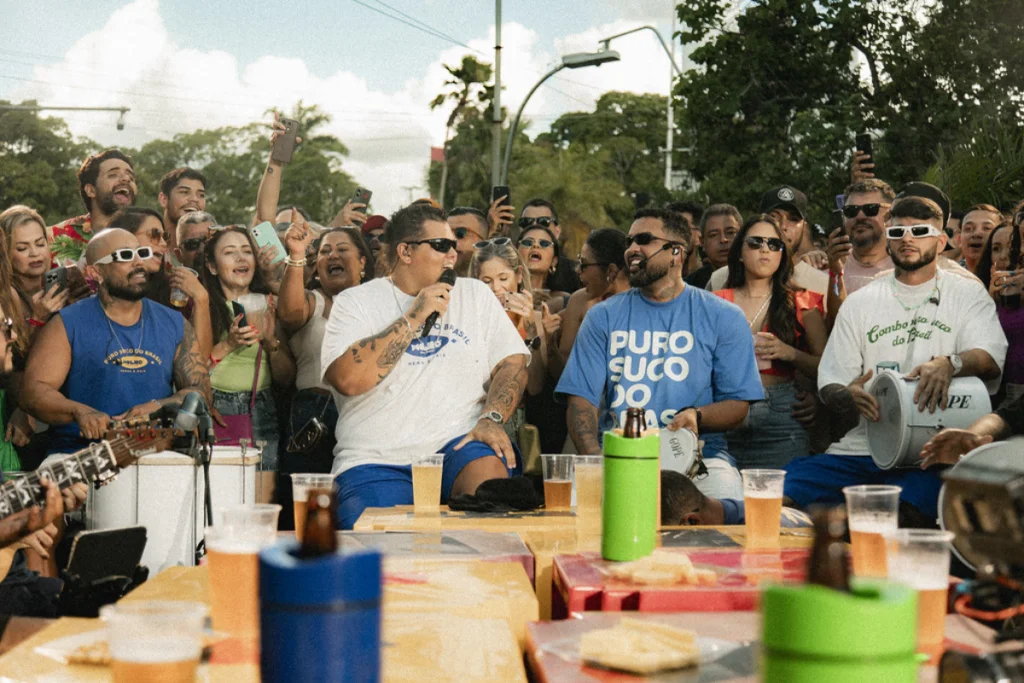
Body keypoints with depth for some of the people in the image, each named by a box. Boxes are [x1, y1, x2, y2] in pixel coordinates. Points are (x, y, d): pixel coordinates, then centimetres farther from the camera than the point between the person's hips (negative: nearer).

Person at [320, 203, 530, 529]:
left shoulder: (475, 293, 16)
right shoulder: (355, 302, 5)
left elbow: (513, 362, 9)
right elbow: (348, 379, -11)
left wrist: (492, 418, -9)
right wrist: (414, 317, -9)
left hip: (458, 444, 3)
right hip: (376, 461, -2)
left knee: (489, 470, -30)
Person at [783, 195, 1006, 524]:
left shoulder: (967, 293, 12)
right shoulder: (860, 302, 18)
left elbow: (991, 357, -6)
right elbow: (828, 387, 13)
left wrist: (949, 364, -29)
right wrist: (850, 396, -12)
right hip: (863, 445, 3)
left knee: (911, 503, -36)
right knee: (785, 490, -21)